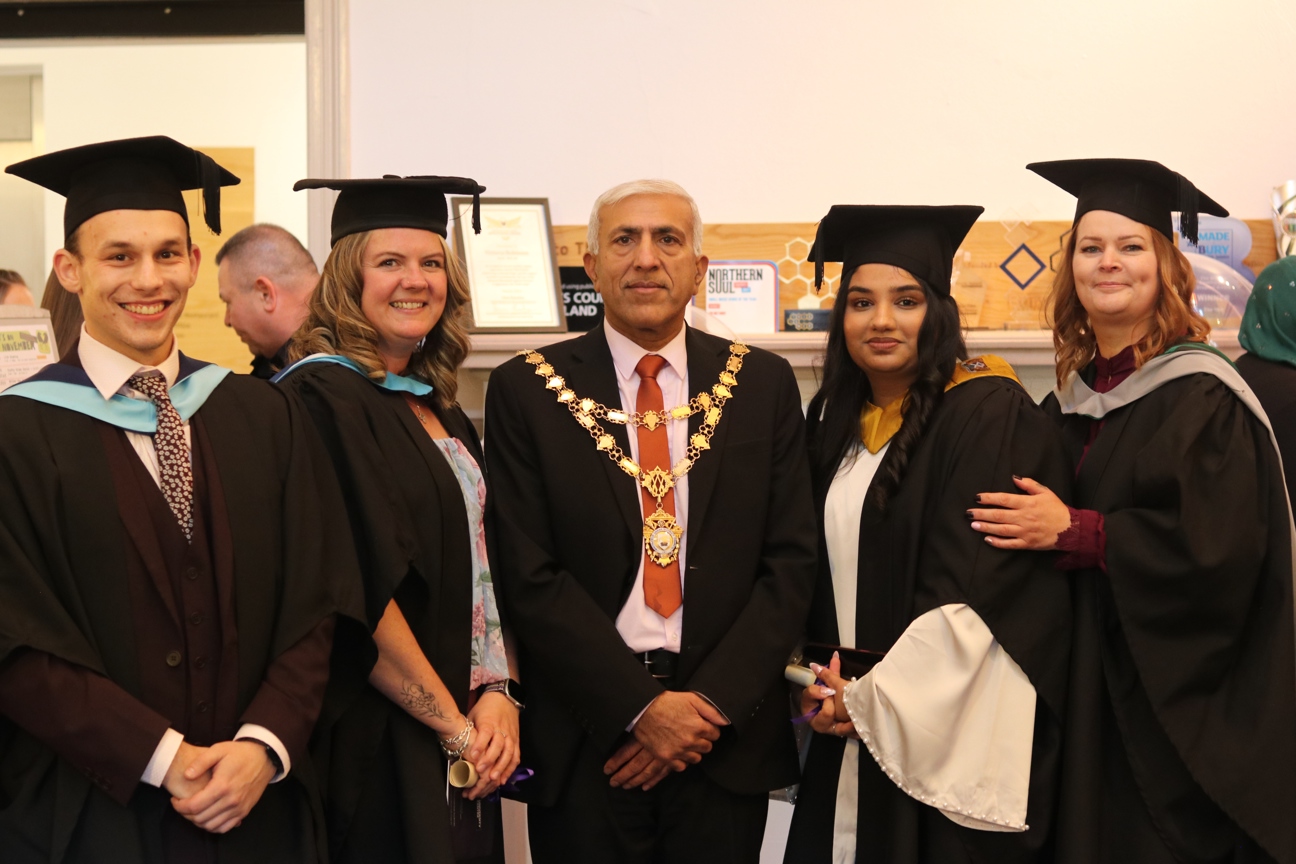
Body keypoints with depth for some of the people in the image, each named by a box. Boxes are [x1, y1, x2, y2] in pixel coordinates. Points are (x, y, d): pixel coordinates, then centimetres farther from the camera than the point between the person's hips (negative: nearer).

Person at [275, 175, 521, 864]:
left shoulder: (439, 408, 12)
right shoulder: (321, 398, -14)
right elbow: (356, 595, -20)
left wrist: (496, 693, -3)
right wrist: (455, 725, -15)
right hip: (379, 750, -8)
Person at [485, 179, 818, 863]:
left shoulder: (763, 384, 3)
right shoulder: (527, 389, -2)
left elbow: (791, 562, 0)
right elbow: (529, 577, -7)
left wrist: (709, 701, -10)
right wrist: (642, 707, -13)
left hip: (728, 736, 2)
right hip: (584, 741, -1)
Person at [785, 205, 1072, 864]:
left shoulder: (992, 416, -13)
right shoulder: (833, 415, 8)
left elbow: (977, 588, -18)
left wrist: (876, 698, -15)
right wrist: (821, 682, 0)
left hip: (951, 727, -6)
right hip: (849, 722, 6)